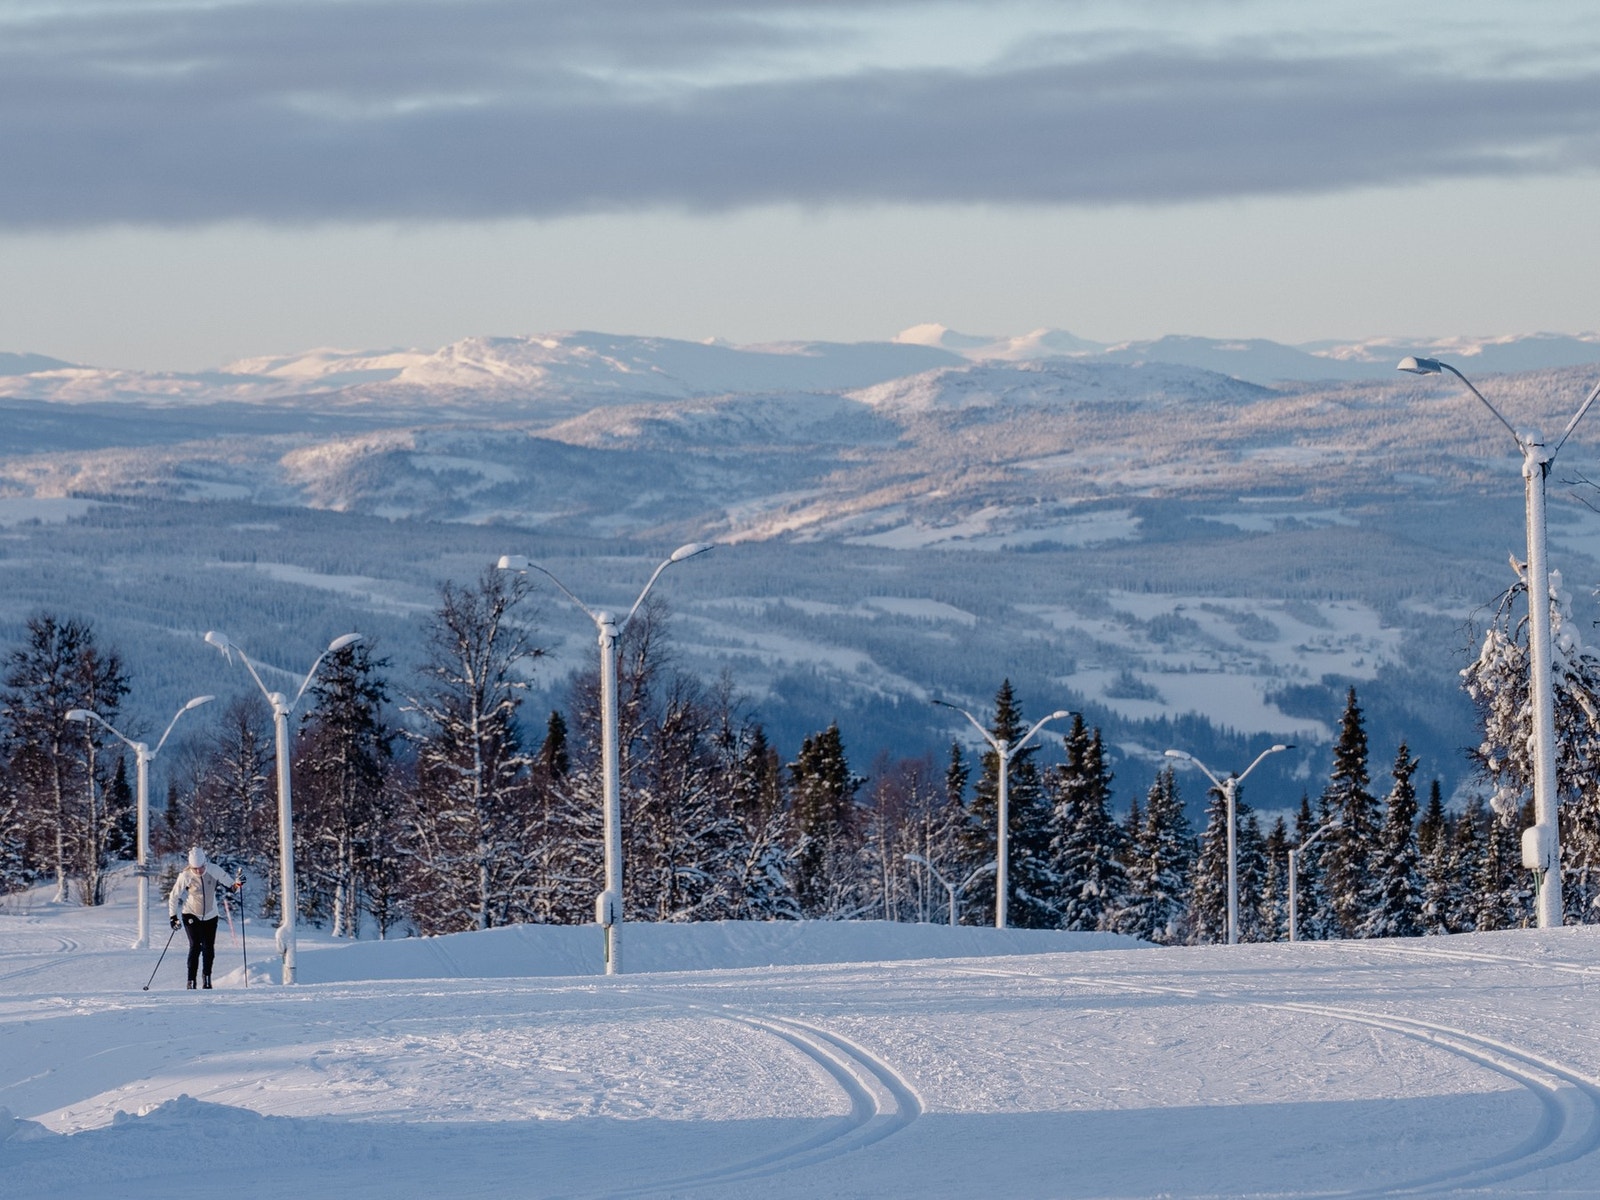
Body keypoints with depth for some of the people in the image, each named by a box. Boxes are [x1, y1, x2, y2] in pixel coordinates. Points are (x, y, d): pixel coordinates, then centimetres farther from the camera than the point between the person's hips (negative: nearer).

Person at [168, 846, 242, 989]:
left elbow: (226, 881, 4)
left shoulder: (214, 870, -13)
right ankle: (191, 982, -9)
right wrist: (173, 916, -9)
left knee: (209, 948, 3)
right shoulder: (185, 876, -17)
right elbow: (174, 897, -6)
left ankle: (207, 977, 23)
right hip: (191, 916, -2)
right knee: (195, 946, -14)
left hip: (210, 916, 2)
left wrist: (236, 885, -17)